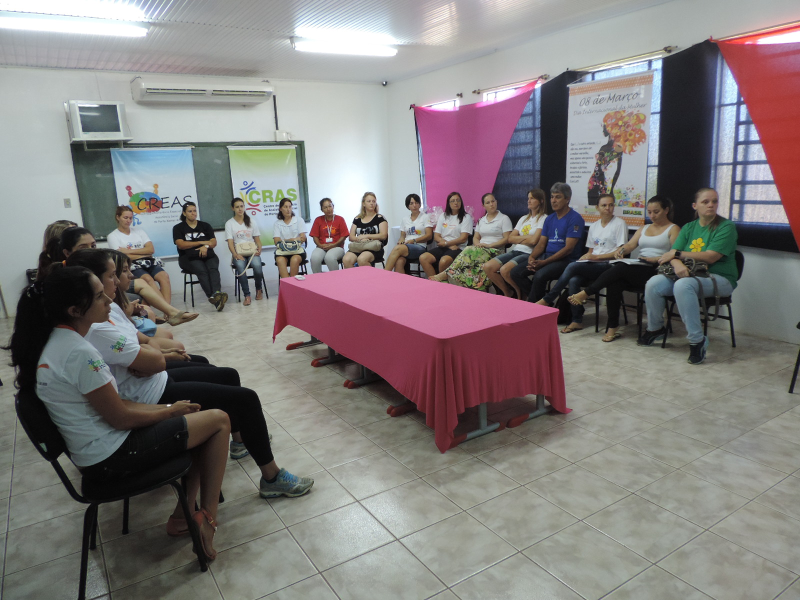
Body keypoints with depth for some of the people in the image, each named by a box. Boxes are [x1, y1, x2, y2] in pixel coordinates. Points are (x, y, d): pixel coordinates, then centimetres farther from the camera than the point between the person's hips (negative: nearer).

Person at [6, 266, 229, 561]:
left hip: (93, 453, 9)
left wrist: (168, 408, 2)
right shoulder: (79, 353, -27)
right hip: (113, 456, -9)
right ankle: (207, 520, 5)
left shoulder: (50, 341, 4)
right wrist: (171, 410, -4)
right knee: (218, 421, -2)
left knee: (199, 422, 17)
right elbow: (121, 417, -20)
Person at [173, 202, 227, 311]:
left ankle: (217, 293, -60)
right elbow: (181, 245, -2)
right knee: (202, 270, -36)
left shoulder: (205, 225, 22)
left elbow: (214, 242, 11)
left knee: (213, 268, -34)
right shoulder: (178, 228, 14)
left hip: (208, 255, 3)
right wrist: (201, 242, -2)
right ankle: (214, 298, -56)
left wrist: (206, 246, -13)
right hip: (189, 258, -2)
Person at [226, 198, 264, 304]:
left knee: (257, 265, -33)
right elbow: (230, 243, -2)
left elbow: (257, 239, 11)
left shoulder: (251, 222, 12)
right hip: (238, 253, -1)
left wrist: (259, 249, -10)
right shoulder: (229, 223, 6)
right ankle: (247, 295, -28)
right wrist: (235, 254, -19)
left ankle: (259, 289, -4)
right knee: (240, 266, -36)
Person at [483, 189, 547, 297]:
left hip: (529, 254, -8)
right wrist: (526, 237, -3)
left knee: (505, 270, -33)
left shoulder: (543, 219, -2)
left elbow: (534, 241, -15)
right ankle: (507, 293, 8)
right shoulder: (524, 219, 21)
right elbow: (510, 238, 12)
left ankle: (521, 294, -5)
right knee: (487, 267, -11)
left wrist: (518, 239, 2)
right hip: (515, 251, 8)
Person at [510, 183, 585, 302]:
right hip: (546, 256, 8)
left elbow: (568, 248, -14)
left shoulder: (575, 218, -7)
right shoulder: (549, 219, 16)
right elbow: (541, 244, 14)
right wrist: (531, 258, -9)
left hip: (565, 260, -7)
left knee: (540, 275, -35)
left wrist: (544, 262, -20)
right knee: (516, 272, -10)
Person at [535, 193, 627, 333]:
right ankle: (577, 321, -21)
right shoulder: (593, 226, 20)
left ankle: (547, 300, -19)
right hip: (592, 265, 5)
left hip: (607, 265, -5)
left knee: (572, 266, -29)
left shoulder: (619, 223, 2)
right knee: (573, 281, -29)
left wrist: (596, 256, -12)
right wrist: (586, 256, -3)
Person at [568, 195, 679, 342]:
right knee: (614, 282, -28)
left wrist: (656, 259, -18)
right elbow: (631, 244, 12)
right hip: (636, 269, 5)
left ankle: (586, 293, -26)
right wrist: (621, 250, -10)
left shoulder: (673, 229, 10)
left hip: (656, 270, -5)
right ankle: (612, 327, -27)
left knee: (620, 268, -31)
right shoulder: (643, 228, 27)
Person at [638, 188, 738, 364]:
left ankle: (697, 340, -27)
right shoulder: (688, 228, 14)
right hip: (689, 275, 5)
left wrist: (677, 254, -10)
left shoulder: (726, 227, -4)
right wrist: (677, 263, -23)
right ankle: (655, 329, 5)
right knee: (654, 283, -20)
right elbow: (673, 253, 1)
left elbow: (710, 257, -16)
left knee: (683, 285, -37)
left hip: (719, 279, -5)